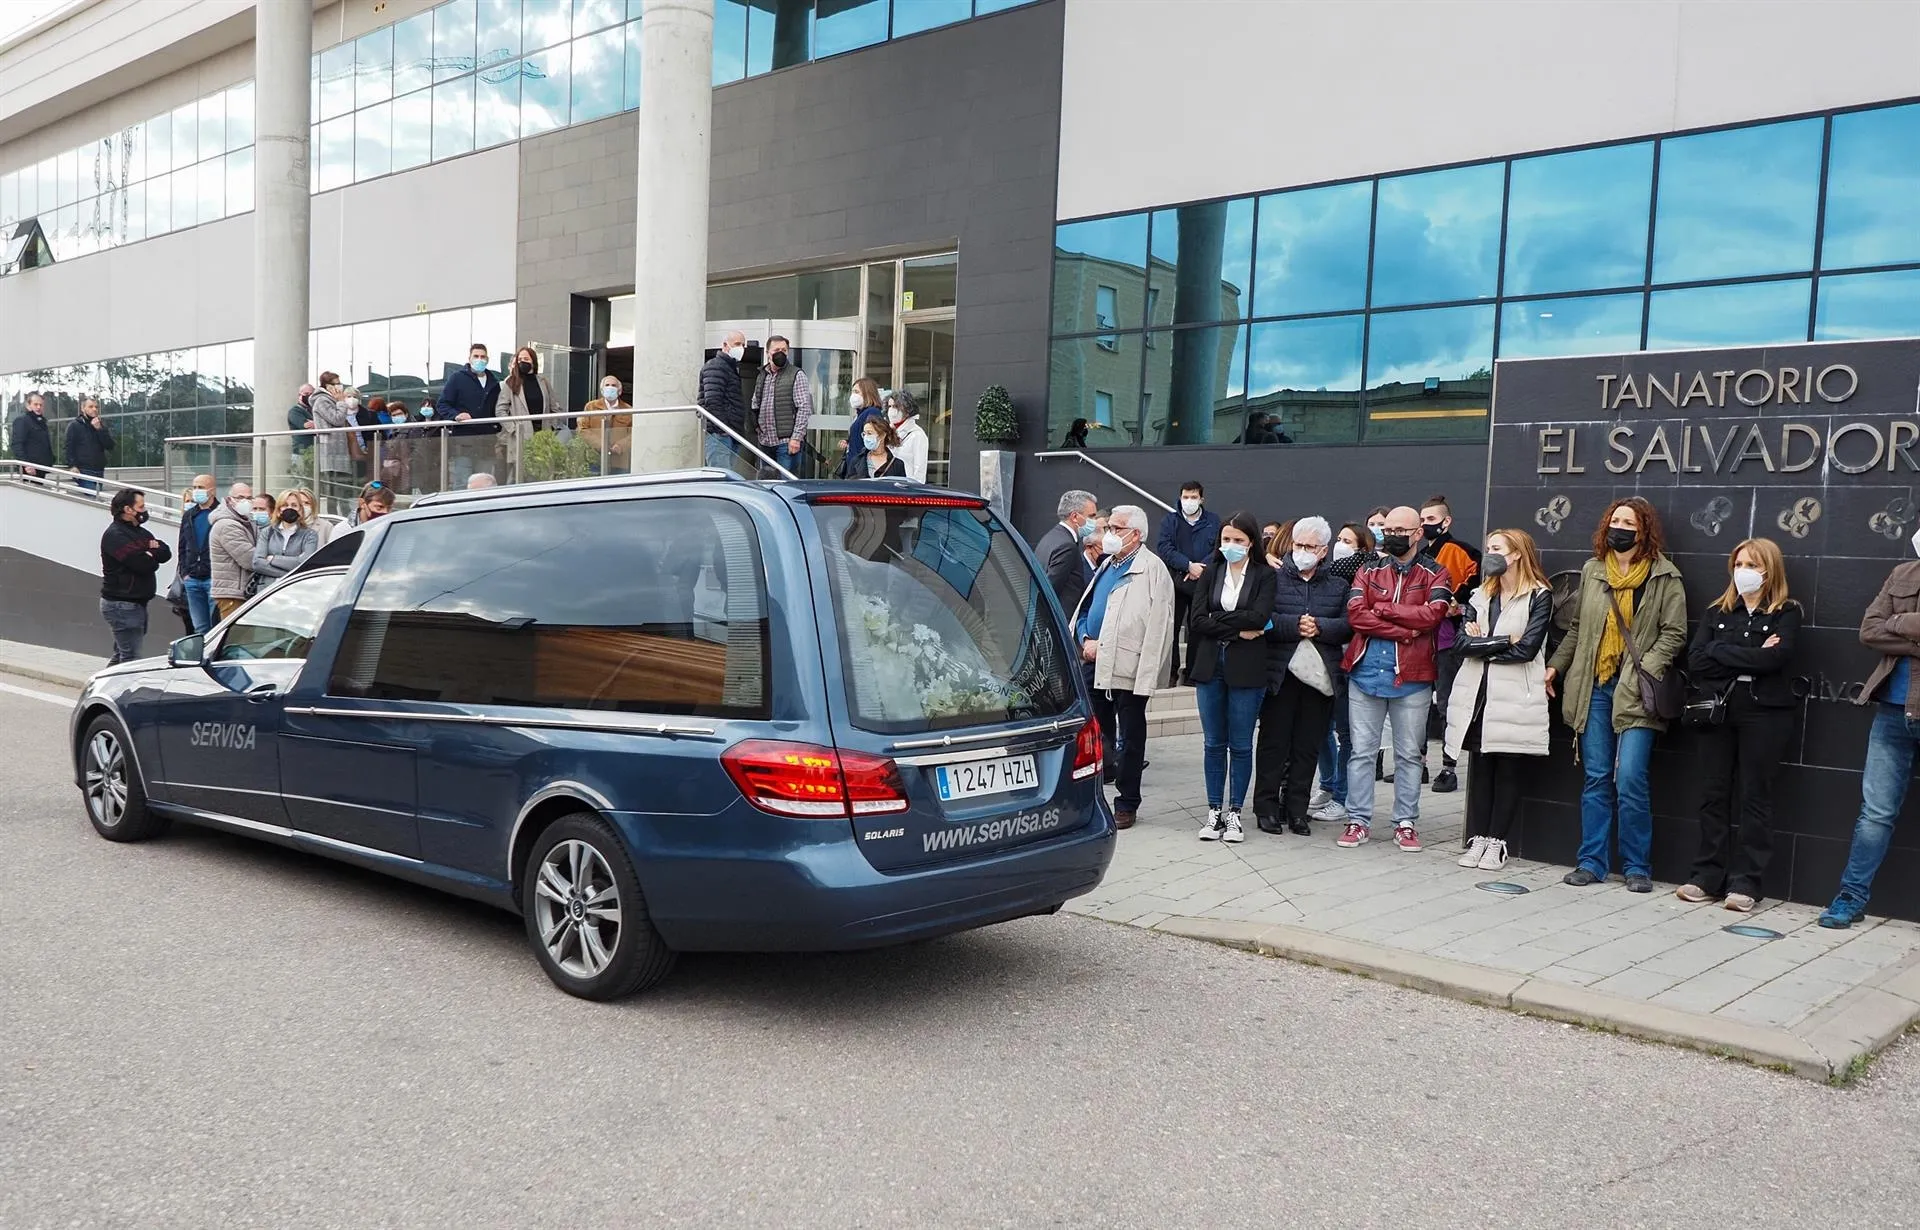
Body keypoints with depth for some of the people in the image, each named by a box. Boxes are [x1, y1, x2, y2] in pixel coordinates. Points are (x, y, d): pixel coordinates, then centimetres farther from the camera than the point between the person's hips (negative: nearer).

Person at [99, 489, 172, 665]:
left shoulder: (139, 532, 17)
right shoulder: (115, 535, -13)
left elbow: (166, 553, 7)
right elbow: (143, 564, -23)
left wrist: (149, 553, -11)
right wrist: (152, 556, -2)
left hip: (136, 603, 10)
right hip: (122, 604, -10)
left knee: (121, 654, 17)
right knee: (130, 657, -10)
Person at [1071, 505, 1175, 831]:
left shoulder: (1152, 569, -10)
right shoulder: (1108, 565, 16)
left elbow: (1157, 627, -16)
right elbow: (1084, 608, 22)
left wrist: (1147, 673, -21)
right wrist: (1086, 640, 3)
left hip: (1128, 669, -8)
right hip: (1095, 665, 8)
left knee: (1130, 737, 4)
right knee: (1097, 733, 15)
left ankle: (1127, 804, 13)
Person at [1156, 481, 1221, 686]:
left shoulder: (1213, 522, 10)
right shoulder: (1169, 521, 8)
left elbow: (1219, 549, 0)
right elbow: (1164, 547, -4)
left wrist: (1200, 568, -15)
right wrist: (1189, 565, -14)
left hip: (1203, 582, 0)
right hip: (1175, 582, 0)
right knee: (1171, 627, -1)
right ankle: (1171, 672, 5)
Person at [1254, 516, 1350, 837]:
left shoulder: (1337, 585, 11)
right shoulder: (1275, 578, 4)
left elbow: (1349, 624, 0)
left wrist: (1319, 627, -14)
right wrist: (1295, 625, -17)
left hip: (1320, 675, 2)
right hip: (1280, 673, -2)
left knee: (1308, 746, 6)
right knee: (1274, 743, 3)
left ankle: (1296, 809, 15)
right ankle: (1267, 807, 11)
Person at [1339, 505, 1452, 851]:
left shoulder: (1434, 574, 3)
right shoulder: (1369, 571, 8)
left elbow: (1433, 613, -15)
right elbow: (1355, 613, -8)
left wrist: (1383, 608, -10)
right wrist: (1405, 630, -15)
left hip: (1412, 678, -1)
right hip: (1365, 673, 2)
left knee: (1409, 754, 8)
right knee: (1361, 751, 6)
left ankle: (1406, 823, 17)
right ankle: (1358, 820, 13)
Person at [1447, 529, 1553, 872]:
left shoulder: (1539, 596, -1)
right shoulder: (1480, 596, 15)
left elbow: (1527, 648, -13)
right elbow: (1464, 641, 0)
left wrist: (1482, 645, -6)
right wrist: (1503, 642, -11)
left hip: (1514, 697, -4)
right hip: (1477, 693, 5)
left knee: (1507, 769, 2)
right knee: (1479, 767, 6)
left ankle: (1496, 841, 8)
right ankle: (1477, 839, 11)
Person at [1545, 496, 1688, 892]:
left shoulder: (1664, 577, 0)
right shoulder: (1592, 572, 13)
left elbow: (1674, 633, -3)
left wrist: (1647, 670, -15)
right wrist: (1556, 665, 13)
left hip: (1634, 691, -4)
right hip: (1594, 687, 4)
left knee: (1630, 780, -9)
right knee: (1596, 778, 7)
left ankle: (1637, 867, 5)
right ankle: (1592, 862, 13)